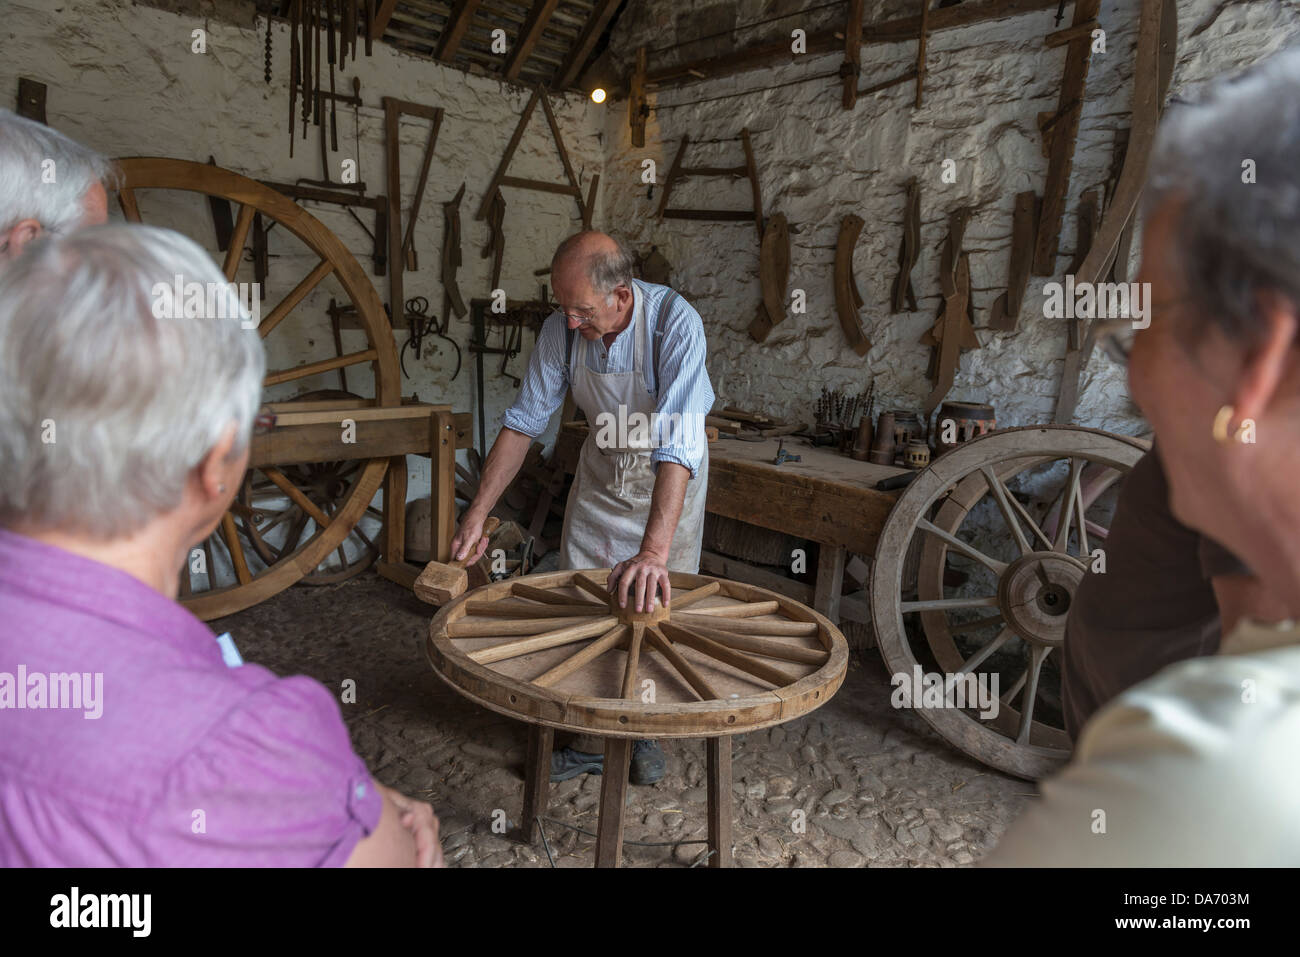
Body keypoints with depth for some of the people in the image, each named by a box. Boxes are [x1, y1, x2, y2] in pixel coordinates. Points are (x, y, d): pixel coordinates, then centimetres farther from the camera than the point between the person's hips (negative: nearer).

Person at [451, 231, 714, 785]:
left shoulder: (675, 323, -33)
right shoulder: (562, 328, -19)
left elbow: (678, 445, -42)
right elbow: (525, 421, -11)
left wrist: (653, 551, -51)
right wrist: (477, 513, -15)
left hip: (668, 475, -3)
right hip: (600, 469, 4)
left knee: (657, 605, 4)